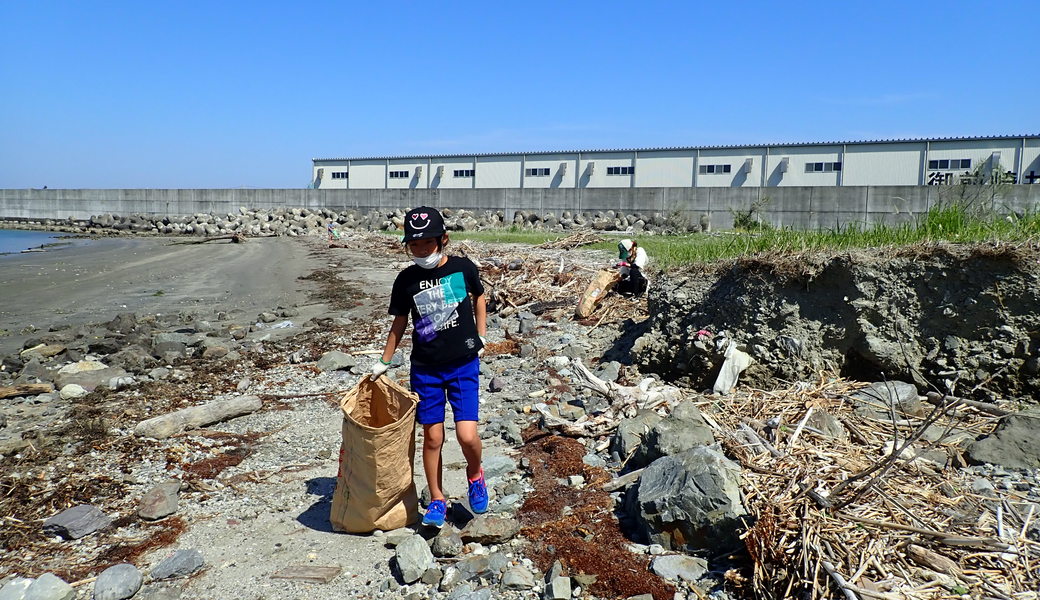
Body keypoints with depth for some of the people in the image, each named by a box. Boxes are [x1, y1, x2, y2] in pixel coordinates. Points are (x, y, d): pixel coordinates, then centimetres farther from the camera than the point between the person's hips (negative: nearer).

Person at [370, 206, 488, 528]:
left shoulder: (463, 268, -7)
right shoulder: (406, 280, -4)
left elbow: (479, 298, 12)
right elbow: (399, 322, 8)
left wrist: (481, 335, 6)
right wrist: (384, 362, 11)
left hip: (464, 365, -1)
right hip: (425, 369, 1)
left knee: (467, 435, -9)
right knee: (432, 437, 7)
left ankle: (475, 474, 24)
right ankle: (437, 500, 25)